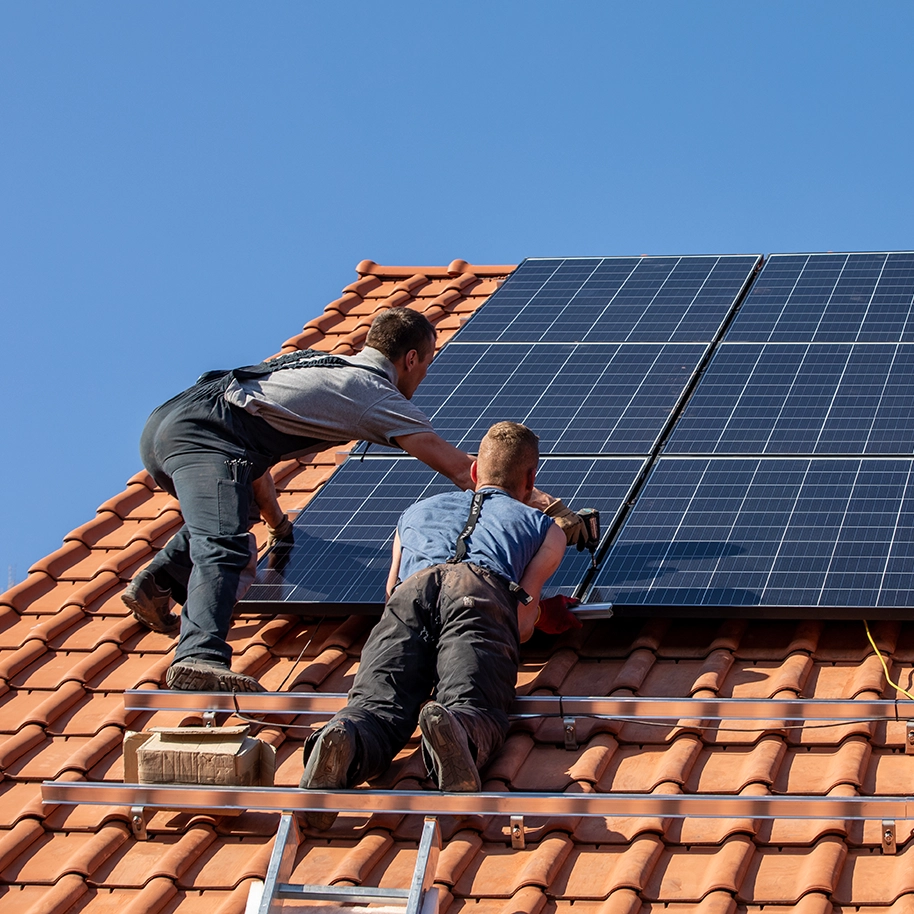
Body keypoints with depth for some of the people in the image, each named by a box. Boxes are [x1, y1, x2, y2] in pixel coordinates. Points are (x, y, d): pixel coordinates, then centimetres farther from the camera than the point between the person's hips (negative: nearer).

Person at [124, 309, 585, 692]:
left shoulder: (319, 362, 29)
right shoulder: (378, 397, 4)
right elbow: (461, 469, -1)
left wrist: (275, 519, 46)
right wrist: (547, 506, 1)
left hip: (163, 424, 9)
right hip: (204, 436, -9)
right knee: (223, 549, -26)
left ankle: (158, 581, 23)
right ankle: (200, 658, -47)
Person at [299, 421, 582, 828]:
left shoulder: (416, 512, 46)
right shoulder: (546, 528, 37)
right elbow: (522, 622, 21)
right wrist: (542, 613, 46)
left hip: (412, 591, 2)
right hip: (483, 589, -2)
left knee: (377, 705, -17)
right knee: (474, 708, -22)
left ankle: (342, 741, -52)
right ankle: (452, 731, -59)